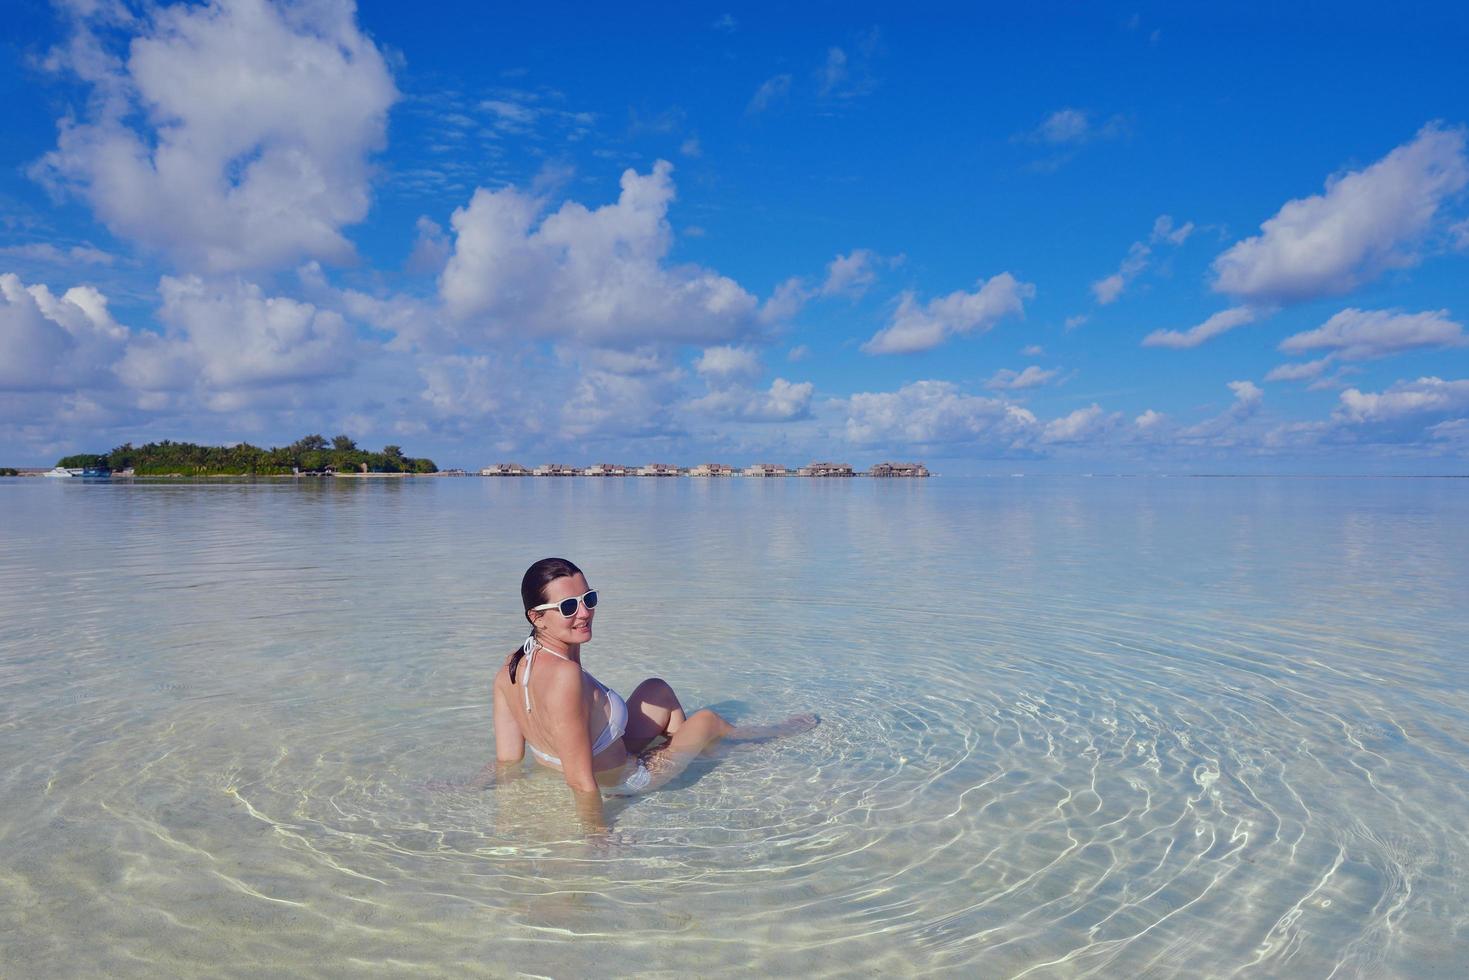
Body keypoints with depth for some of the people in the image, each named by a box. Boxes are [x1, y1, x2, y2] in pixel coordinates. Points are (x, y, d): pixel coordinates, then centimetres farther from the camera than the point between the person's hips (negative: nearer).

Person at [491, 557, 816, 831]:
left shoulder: (511, 668, -15)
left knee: (657, 689, 20)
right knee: (708, 720, 16)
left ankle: (694, 747, 48)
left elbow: (507, 760, -9)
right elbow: (580, 780, -35)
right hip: (622, 785, -7)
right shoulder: (564, 675, -40)